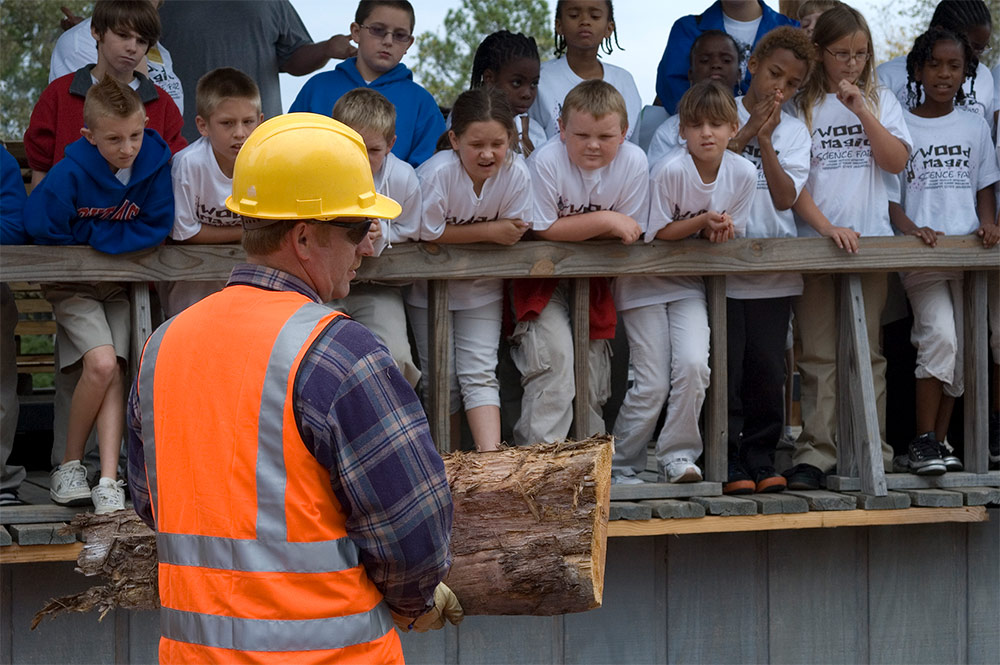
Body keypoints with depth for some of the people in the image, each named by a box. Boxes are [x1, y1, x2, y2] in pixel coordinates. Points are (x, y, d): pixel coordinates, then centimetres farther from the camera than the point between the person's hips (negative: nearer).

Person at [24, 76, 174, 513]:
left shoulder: (155, 162, -14)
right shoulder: (72, 171, -20)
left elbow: (155, 229, -13)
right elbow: (39, 226, -21)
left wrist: (89, 234, -17)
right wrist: (115, 236, -13)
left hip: (123, 284, 2)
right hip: (73, 286, -2)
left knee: (111, 371, -13)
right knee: (101, 364, -20)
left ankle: (108, 484, -16)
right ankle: (71, 463, -2)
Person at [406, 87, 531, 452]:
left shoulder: (516, 172, -20)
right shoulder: (438, 173, -28)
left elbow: (514, 232, -15)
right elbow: (429, 233, -22)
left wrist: (462, 236, -23)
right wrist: (489, 231, -20)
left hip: (482, 286, 1)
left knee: (479, 372, -8)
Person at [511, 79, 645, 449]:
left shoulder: (633, 162, -13)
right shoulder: (546, 161, -23)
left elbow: (628, 232, -8)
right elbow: (543, 229, -20)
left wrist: (573, 230, -18)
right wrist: (605, 221, -22)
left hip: (593, 277, 4)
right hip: (542, 277, -4)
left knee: (594, 374, 5)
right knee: (555, 353, -22)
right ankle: (538, 451, -18)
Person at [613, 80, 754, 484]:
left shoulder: (743, 173, -8)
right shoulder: (671, 170, -20)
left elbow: (731, 234, 3)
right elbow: (656, 232, -14)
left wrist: (718, 229, -19)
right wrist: (702, 221, -25)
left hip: (689, 285, 3)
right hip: (644, 284, -3)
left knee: (693, 365, -19)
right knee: (652, 384, -6)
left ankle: (678, 455, -5)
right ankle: (621, 464, 10)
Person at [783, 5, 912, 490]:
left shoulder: (880, 101, 11)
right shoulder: (800, 104, 6)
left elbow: (896, 160, -1)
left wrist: (861, 110, -9)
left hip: (869, 238, 1)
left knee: (867, 352, 3)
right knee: (818, 354, -2)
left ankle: (871, 452, 6)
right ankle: (816, 452, -2)